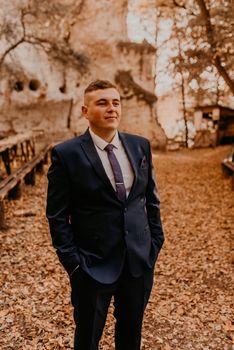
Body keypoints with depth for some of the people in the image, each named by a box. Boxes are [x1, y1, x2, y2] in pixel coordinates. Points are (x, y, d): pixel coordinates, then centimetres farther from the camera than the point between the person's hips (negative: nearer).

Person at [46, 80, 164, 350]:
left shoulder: (141, 145, 2)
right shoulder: (66, 154, -12)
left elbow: (151, 198, 9)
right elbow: (57, 215, -9)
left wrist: (156, 241, 5)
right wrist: (72, 262, -11)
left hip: (140, 258, 4)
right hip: (93, 264, -3)